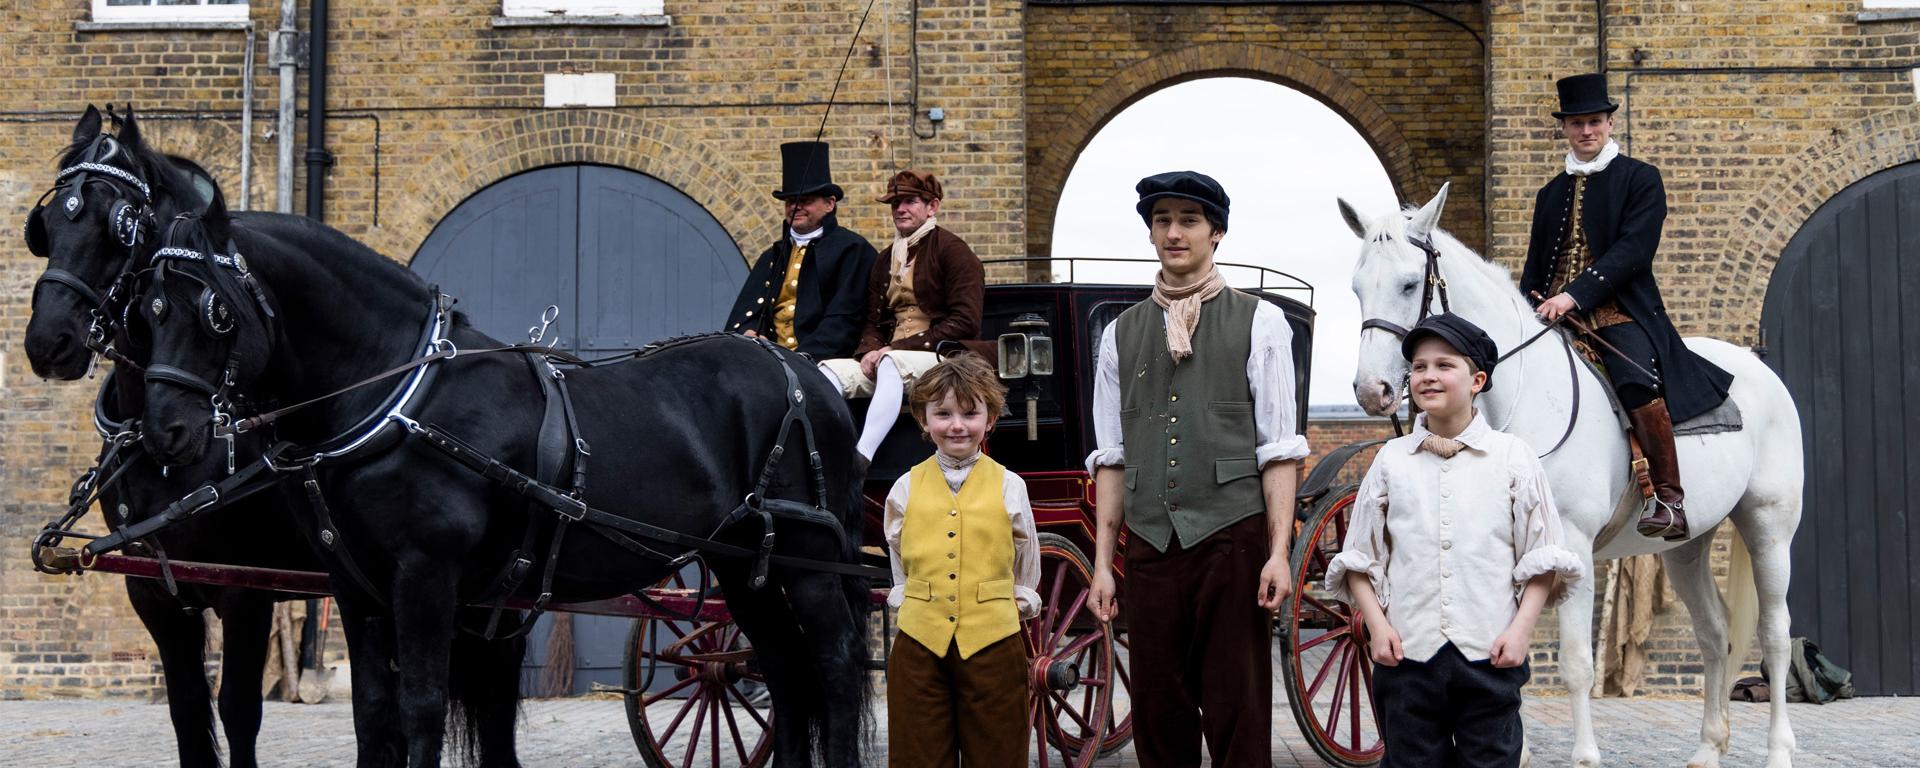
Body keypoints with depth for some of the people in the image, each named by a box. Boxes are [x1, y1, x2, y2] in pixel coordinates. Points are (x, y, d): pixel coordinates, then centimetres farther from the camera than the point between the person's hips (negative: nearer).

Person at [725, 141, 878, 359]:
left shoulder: (852, 250, 4)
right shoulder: (772, 256, 22)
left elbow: (844, 321, -6)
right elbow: (742, 315, 14)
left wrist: (803, 357, -17)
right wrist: (748, 335, -9)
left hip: (822, 361, -5)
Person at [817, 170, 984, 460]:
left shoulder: (952, 251, 2)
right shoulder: (886, 261, 23)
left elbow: (965, 322, -9)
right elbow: (873, 323, 22)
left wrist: (898, 348, -14)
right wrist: (870, 351, -4)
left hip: (943, 358, -6)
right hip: (888, 359, 6)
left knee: (891, 363, -38)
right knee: (830, 369, -21)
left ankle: (860, 460, -54)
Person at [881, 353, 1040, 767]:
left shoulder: (1008, 486, 4)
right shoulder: (906, 489, 6)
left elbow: (1026, 572, 13)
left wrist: (1017, 604, 5)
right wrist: (910, 602, 7)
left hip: (992, 641, -1)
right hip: (920, 641, 1)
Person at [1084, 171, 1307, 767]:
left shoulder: (1259, 323, 4)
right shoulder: (1120, 334, 13)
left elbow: (1279, 450, 0)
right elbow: (1111, 458, 12)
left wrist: (1278, 553, -8)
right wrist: (1102, 563, 8)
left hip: (1232, 538, -3)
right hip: (1150, 545, 3)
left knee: (1238, 718, 0)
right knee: (1158, 717, 6)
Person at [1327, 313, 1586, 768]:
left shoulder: (1511, 456, 3)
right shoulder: (1391, 460, 6)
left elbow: (1542, 559, 4)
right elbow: (1359, 559, 10)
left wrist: (1522, 627, -8)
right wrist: (1377, 624, -3)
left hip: (1491, 654, -1)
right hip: (1407, 653, 1)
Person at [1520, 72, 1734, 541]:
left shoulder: (1640, 179, 5)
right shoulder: (1551, 194, 22)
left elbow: (1633, 250, -8)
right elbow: (1534, 269, 23)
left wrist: (1575, 294, -19)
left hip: (1621, 314, -6)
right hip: (1555, 317, 6)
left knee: (1635, 379, -32)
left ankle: (1669, 498, -28)